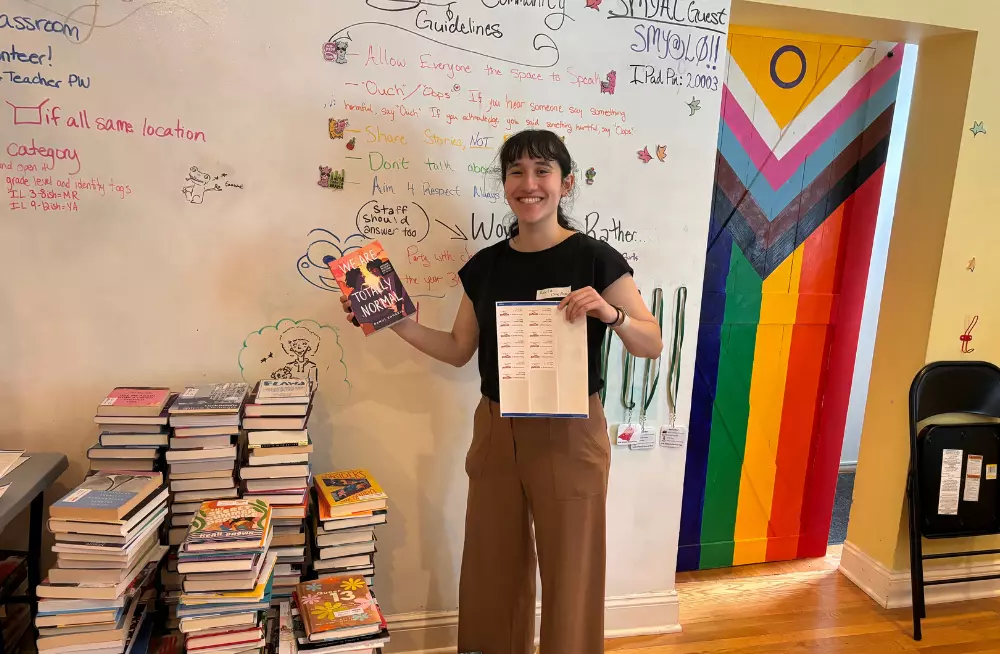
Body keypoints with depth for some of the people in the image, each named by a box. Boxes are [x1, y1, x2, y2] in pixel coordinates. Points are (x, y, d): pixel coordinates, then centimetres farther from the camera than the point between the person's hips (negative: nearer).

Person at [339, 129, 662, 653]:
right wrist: (395, 320, -1)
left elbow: (653, 345, -6)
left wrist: (610, 314, -25)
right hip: (495, 431, 4)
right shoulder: (485, 265, 4)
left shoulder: (594, 259, -9)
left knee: (569, 575, 9)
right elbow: (459, 350, 11)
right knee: (491, 569, 17)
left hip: (568, 434, -4)